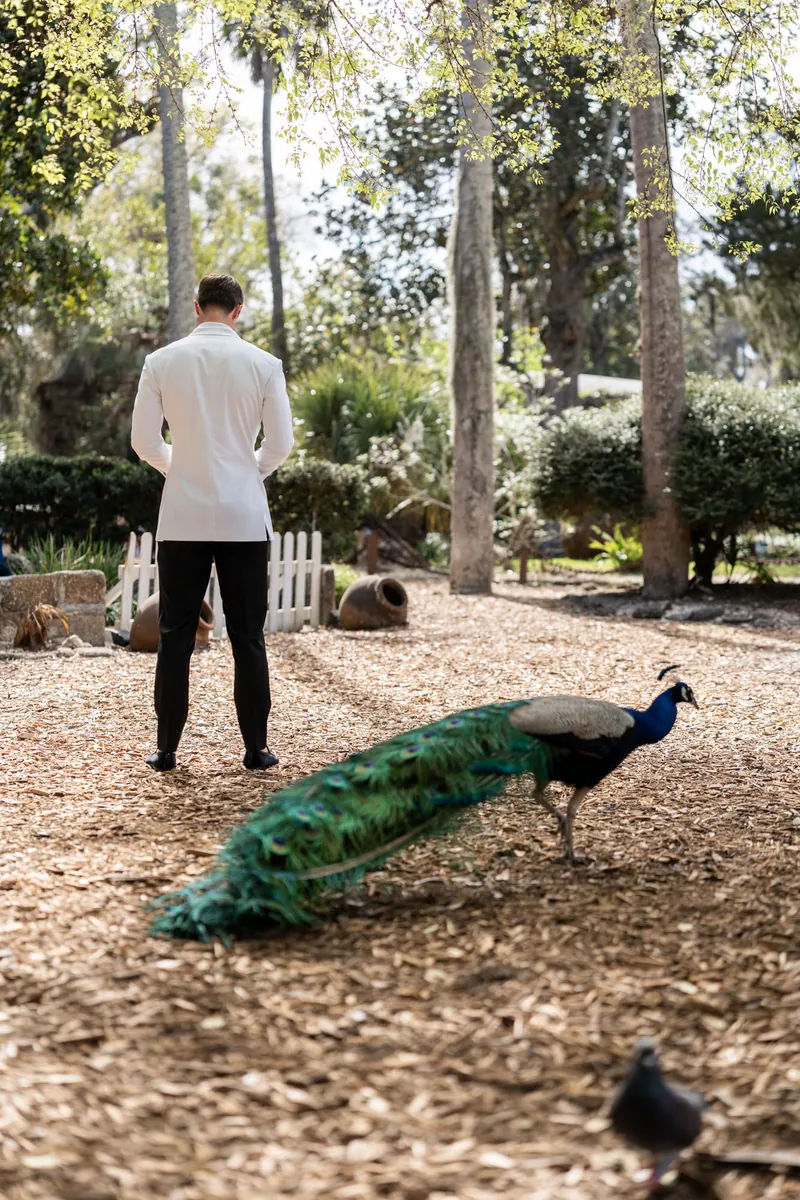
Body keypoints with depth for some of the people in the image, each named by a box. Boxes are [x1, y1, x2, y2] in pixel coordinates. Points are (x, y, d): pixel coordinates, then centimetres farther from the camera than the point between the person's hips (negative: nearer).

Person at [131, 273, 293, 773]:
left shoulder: (162, 362, 0)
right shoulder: (264, 364, -3)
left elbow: (144, 441, 0)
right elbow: (280, 444, -2)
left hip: (182, 518, 1)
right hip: (245, 517, 0)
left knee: (175, 637, 7)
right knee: (248, 638, 6)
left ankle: (167, 749, 9)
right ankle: (256, 749, 9)